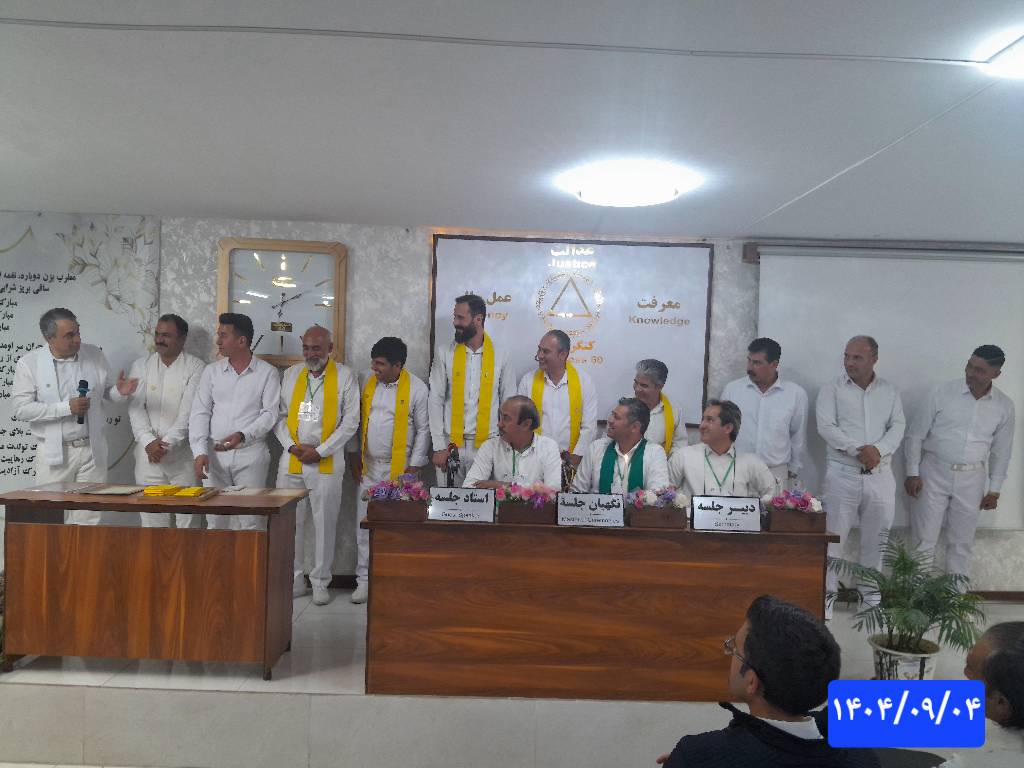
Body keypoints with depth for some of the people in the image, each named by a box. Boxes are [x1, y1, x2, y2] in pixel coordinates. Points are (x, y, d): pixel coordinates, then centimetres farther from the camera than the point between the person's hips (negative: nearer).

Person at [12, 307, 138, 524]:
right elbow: (19, 409, -8)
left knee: (89, 519, 5)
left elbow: (106, 392, 15)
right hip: (54, 453, -2)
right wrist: (66, 408, -18)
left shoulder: (94, 355, 5)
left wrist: (119, 391, -9)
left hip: (92, 450, 2)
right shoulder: (29, 363, -4)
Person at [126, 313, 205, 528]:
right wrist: (149, 442, -11)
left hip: (182, 452, -3)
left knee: (188, 517, -2)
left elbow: (189, 412, -8)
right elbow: (135, 408, 2)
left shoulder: (196, 367, -1)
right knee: (151, 513, 5)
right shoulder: (141, 365, 11)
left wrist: (167, 443, -16)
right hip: (148, 452, 3)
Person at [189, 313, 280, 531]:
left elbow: (270, 413, -4)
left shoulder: (267, 372, 1)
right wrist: (200, 451, -6)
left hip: (251, 454, -3)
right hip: (215, 454, 3)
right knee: (215, 521, 5)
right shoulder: (211, 371, 10)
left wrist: (243, 435, -19)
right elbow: (200, 412, 5)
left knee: (250, 523, -4)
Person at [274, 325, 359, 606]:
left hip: (326, 463, -3)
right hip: (291, 460, 3)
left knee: (324, 524, 3)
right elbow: (279, 415, 10)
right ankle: (294, 580, 19)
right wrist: (292, 446, -6)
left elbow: (350, 421, -4)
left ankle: (320, 583, 15)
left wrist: (320, 451, -9)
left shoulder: (344, 376, 0)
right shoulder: (291, 374, 11)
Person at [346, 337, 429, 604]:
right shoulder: (365, 381, 2)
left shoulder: (417, 388, -8)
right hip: (368, 466, 3)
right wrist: (353, 454, 7)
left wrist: (414, 466, -5)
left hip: (399, 468, -3)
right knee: (364, 524, 6)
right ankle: (365, 580, 16)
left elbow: (423, 429, -3)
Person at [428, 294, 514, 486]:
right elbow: (435, 401, 0)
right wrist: (438, 446, -5)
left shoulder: (500, 355, 1)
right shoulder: (444, 353, 1)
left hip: (487, 444, 0)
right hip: (450, 443, 1)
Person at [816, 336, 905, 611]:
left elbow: (898, 426, 2)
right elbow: (826, 427, -9)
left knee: (875, 537, 10)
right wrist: (858, 450, -20)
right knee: (834, 536, -1)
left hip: (880, 474, 3)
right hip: (842, 472, -3)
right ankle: (827, 594, 9)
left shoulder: (890, 391, 10)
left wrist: (878, 449, -16)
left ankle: (870, 593, 23)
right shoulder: (831, 389, 0)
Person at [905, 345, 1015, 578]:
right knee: (924, 539, 2)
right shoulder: (942, 393, -10)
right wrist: (912, 473, -7)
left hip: (971, 479, 2)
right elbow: (915, 435, -5)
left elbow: (1001, 450, 9)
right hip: (934, 473, -2)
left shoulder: (1004, 406, -1)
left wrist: (994, 489, 8)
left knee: (962, 541, 11)